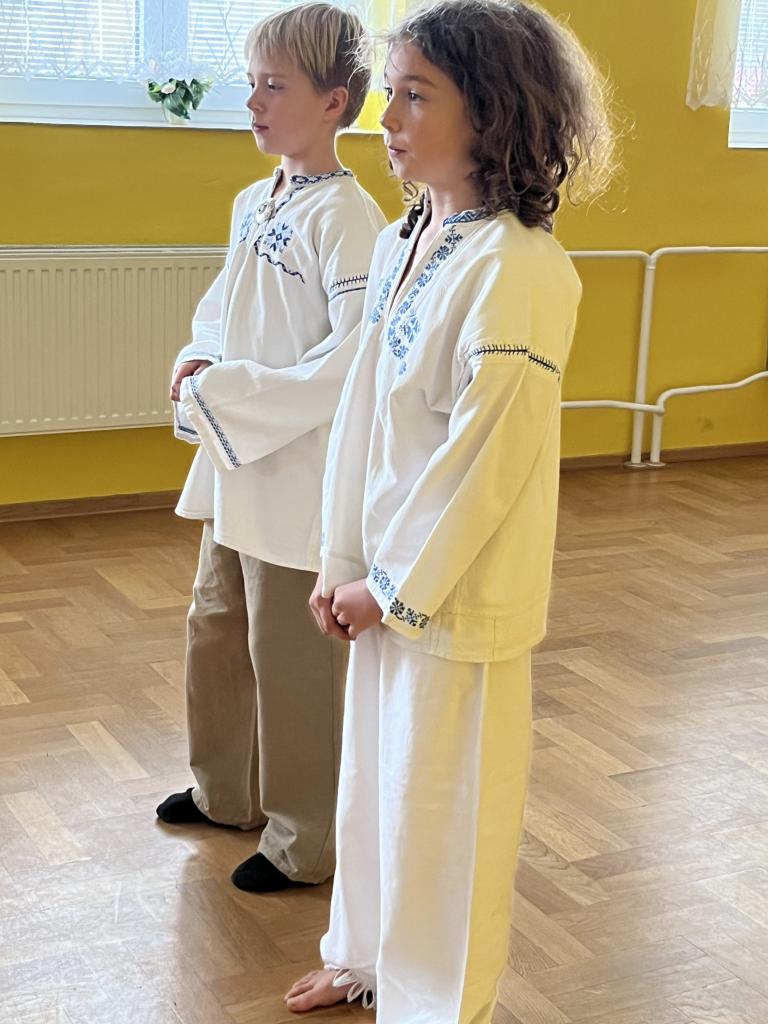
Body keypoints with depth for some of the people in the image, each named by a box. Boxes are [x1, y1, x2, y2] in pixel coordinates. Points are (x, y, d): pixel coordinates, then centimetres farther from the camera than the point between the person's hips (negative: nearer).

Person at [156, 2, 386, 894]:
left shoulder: (346, 216, -18)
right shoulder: (253, 203, 8)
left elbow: (359, 359, -25)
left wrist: (231, 394, -21)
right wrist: (200, 361, -1)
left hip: (303, 475, -9)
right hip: (235, 464, 9)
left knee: (294, 660, 3)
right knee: (218, 629, 22)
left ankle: (305, 843, 21)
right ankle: (227, 791, 43)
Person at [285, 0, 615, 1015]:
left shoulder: (520, 271, -21)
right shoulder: (401, 246, 5)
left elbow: (490, 455, -22)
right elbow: (363, 413, 8)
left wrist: (395, 586, -14)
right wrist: (344, 564, 5)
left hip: (460, 597, -8)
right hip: (388, 583, 8)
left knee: (442, 811, 8)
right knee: (373, 782, 23)